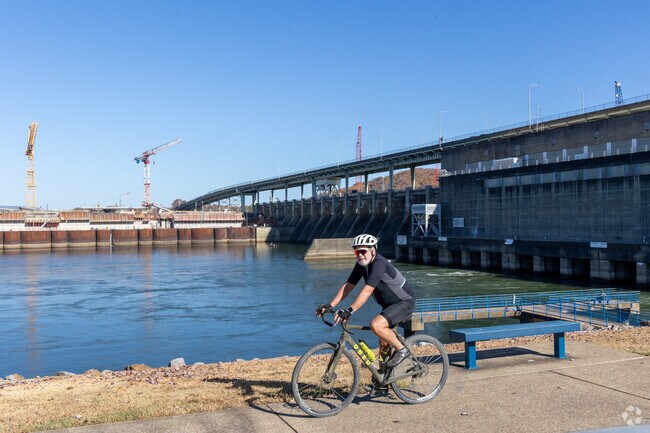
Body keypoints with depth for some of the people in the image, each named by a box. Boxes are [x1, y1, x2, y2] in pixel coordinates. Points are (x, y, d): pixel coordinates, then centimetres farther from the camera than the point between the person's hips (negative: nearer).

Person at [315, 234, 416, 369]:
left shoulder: (379, 264, -26)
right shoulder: (361, 265, -1)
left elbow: (367, 290, -36)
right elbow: (348, 286, -2)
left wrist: (350, 310, -43)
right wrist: (330, 305, -11)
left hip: (405, 302, -8)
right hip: (389, 304, 9)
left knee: (376, 325, -28)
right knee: (383, 344, 12)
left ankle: (401, 350, -9)